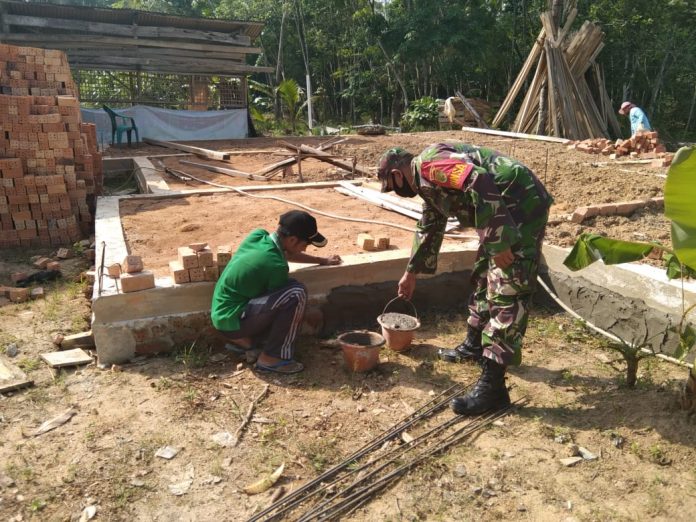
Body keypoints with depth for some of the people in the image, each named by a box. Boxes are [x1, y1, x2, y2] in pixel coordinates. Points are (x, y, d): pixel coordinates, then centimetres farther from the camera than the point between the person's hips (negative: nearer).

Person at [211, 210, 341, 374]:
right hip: (232, 321, -9)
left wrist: (323, 260, 28)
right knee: (296, 292, -23)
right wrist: (301, 315, 15)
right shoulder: (276, 266, -23)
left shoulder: (258, 235, 0)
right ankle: (272, 358, -12)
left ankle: (244, 340, 14)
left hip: (222, 314, 9)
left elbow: (286, 253, 20)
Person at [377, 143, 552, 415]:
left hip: (521, 206, -10)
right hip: (506, 211, 10)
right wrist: (411, 272, 40)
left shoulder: (429, 166, -13)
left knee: (506, 293, -10)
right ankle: (474, 345, 38)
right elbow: (429, 229, 32)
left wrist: (498, 243, -26)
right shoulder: (428, 180, 20)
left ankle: (492, 385, -6)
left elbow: (481, 184, -28)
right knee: (484, 277, 21)